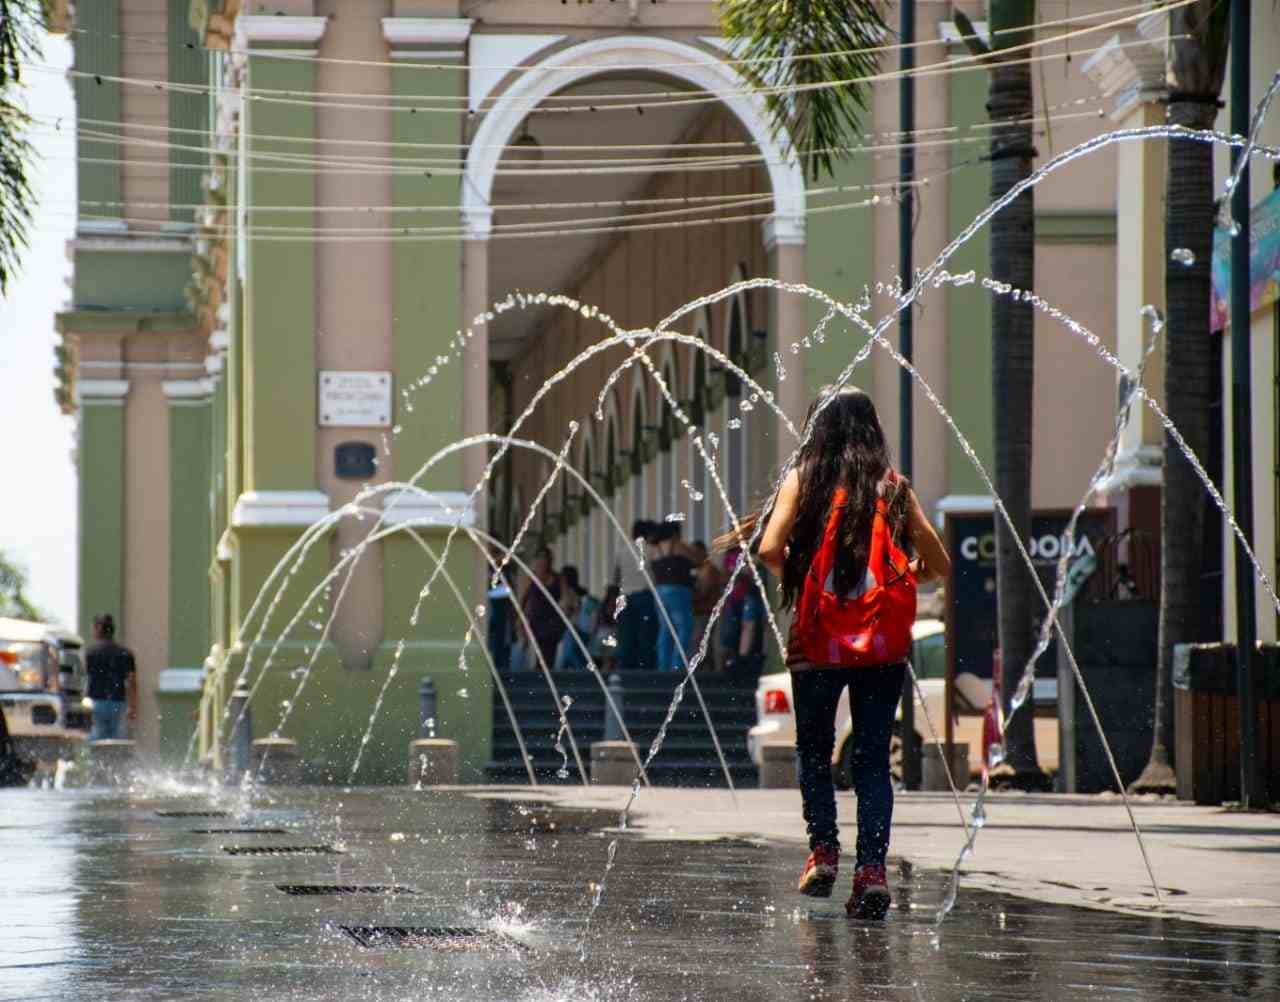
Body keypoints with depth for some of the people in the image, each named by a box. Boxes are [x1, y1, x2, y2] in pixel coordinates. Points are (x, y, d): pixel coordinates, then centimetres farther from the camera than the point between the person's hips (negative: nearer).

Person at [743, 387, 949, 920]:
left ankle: (823, 849, 3)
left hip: (819, 640, -1)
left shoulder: (803, 479, 1)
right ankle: (872, 867, -5)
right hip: (883, 642, 1)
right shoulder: (892, 485, 6)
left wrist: (793, 575, 9)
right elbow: (938, 563, 6)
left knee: (814, 751, 16)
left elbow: (769, 548, -11)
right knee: (873, 760, 6)